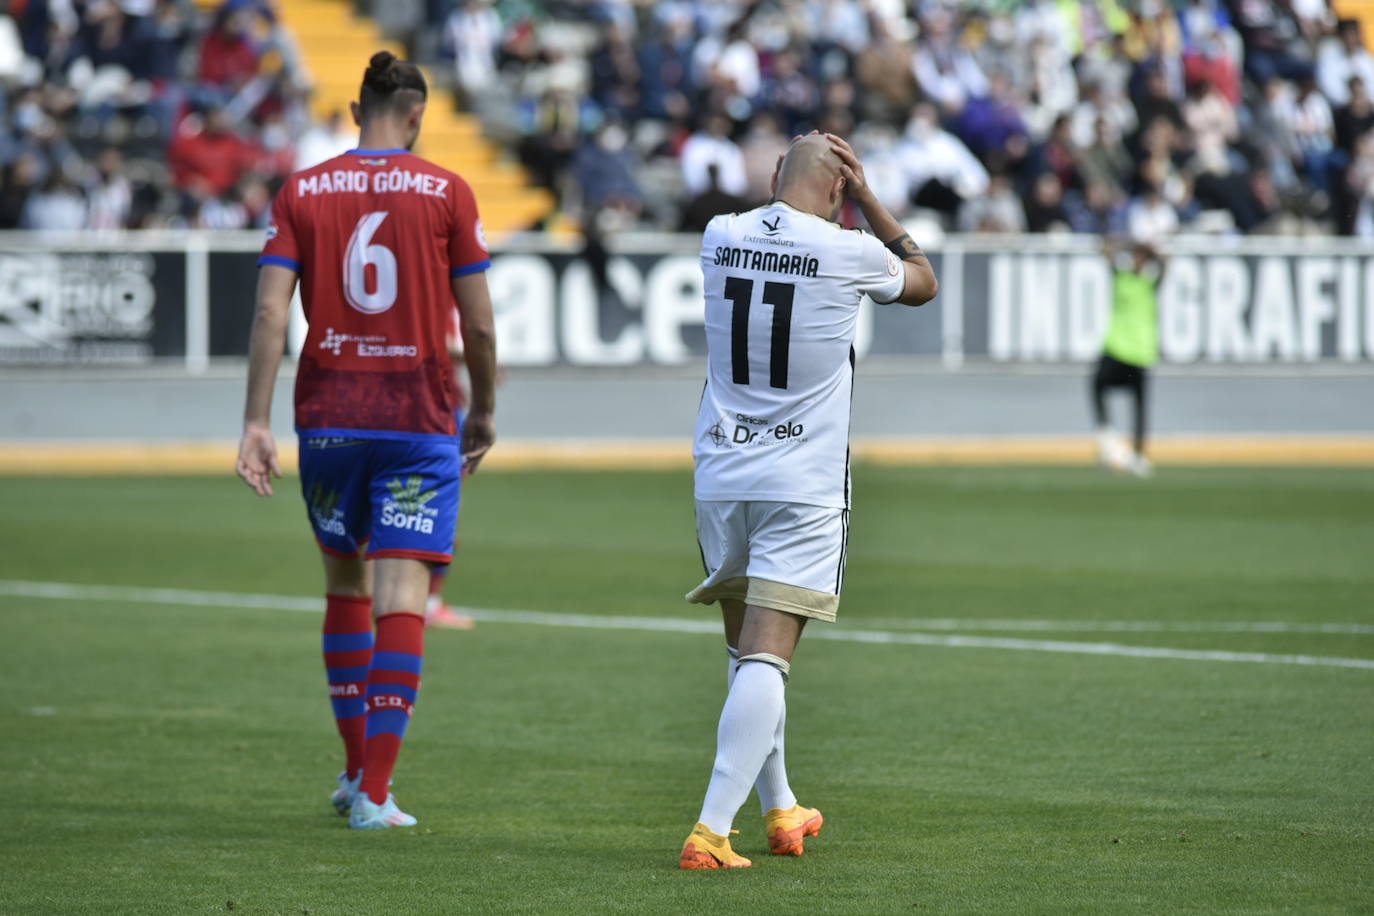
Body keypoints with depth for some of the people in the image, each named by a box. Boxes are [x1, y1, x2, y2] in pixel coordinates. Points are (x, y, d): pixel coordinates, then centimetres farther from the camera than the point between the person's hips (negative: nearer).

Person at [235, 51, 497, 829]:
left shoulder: (302, 193, 4)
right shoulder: (447, 192, -1)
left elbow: (270, 311, -5)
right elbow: (479, 324, -1)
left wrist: (256, 422, -5)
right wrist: (484, 412, 14)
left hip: (328, 415, 3)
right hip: (420, 416, -2)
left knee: (345, 578, 19)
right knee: (403, 592, -4)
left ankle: (357, 769, 24)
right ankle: (375, 793, -11)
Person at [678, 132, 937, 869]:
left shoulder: (720, 237, 2)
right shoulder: (847, 253, -10)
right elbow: (922, 281, 14)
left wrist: (795, 172, 26)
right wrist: (865, 196, 14)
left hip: (720, 477, 5)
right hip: (804, 486, -5)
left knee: (745, 651, 18)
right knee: (765, 657, -9)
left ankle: (779, 810, 31)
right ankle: (711, 829, -21)